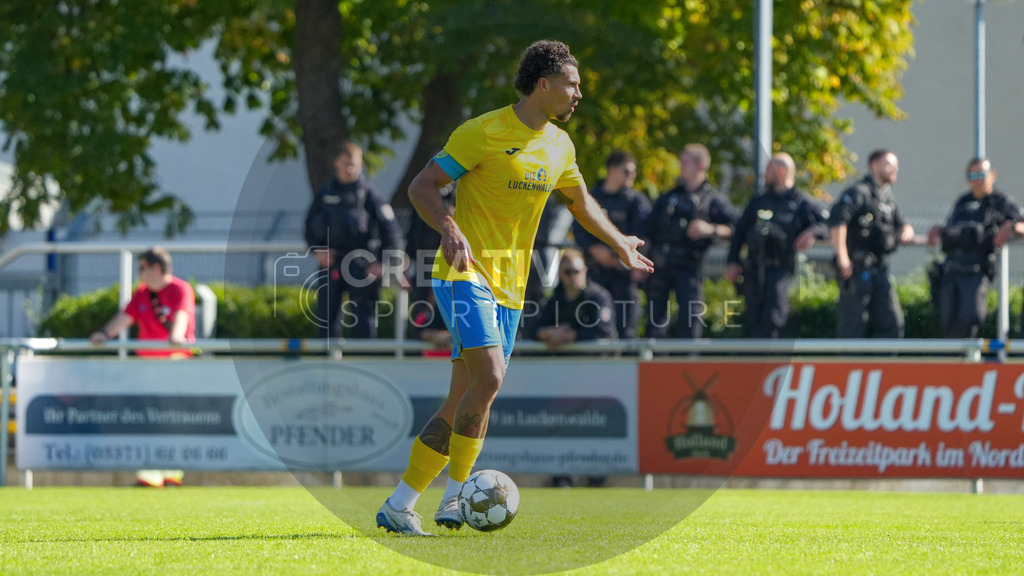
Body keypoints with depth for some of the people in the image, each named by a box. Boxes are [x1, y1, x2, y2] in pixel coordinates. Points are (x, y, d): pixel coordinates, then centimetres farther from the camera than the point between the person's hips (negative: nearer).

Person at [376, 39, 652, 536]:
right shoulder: (484, 133, -10)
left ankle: (398, 507, 8)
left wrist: (620, 245, 41)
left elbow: (580, 202, 32)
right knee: (488, 378, -24)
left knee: (462, 406, 2)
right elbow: (421, 187, -10)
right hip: (465, 273, -7)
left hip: (509, 287, 7)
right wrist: (450, 230, -27)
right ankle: (456, 495, -15)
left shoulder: (559, 145, 13)